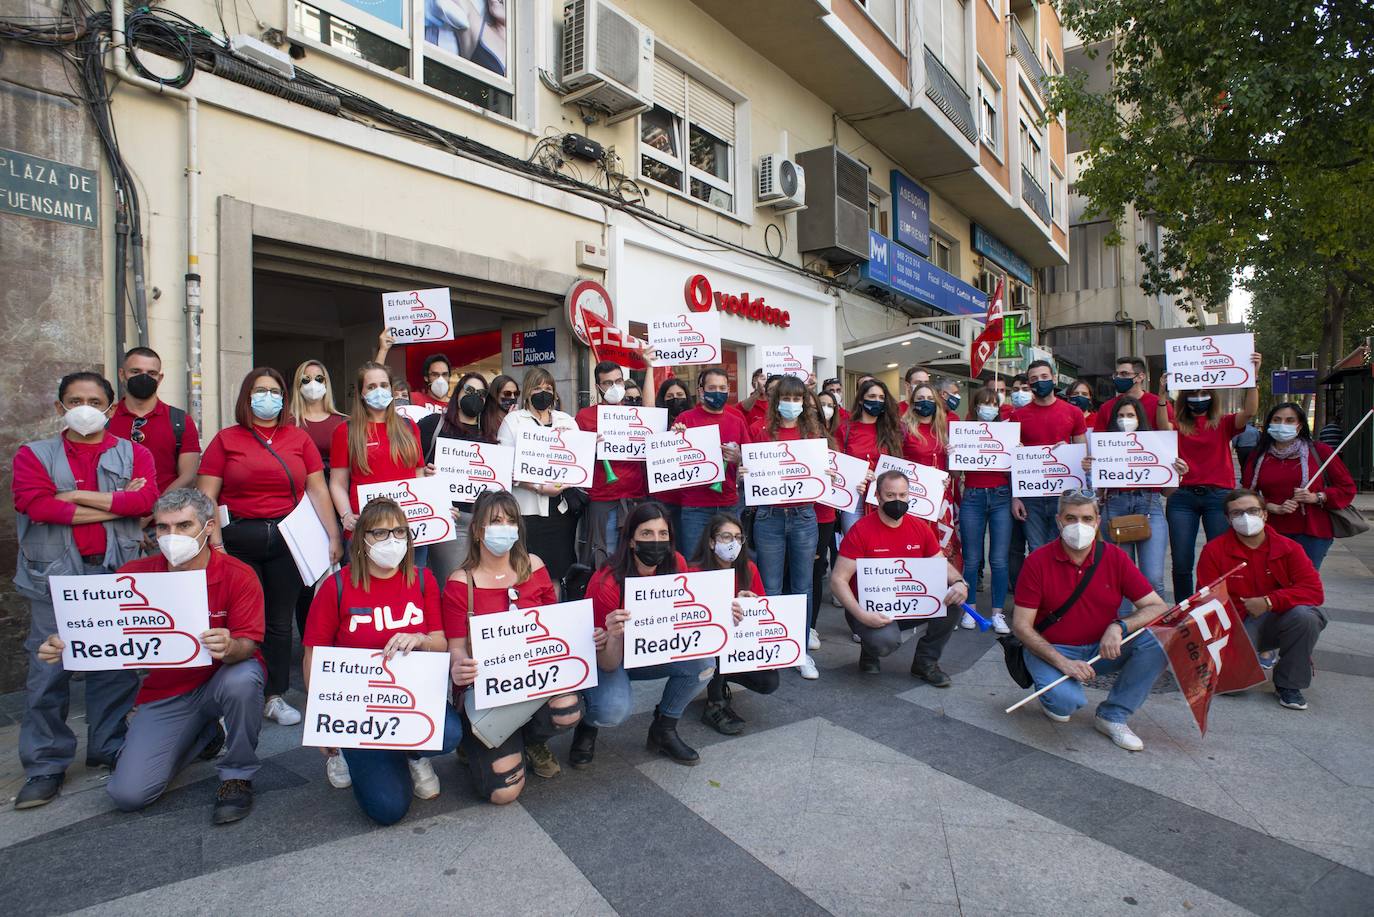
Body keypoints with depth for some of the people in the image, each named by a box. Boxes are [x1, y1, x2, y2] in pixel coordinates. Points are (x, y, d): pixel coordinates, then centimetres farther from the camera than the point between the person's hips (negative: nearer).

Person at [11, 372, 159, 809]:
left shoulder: (134, 454, 8)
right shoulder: (34, 454, 7)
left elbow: (146, 499, -10)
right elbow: (37, 505, -10)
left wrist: (75, 496, -11)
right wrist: (118, 503, -10)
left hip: (117, 573, 1)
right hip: (55, 576, 0)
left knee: (117, 668, 6)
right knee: (49, 672, 1)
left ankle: (110, 749, 21)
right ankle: (46, 766, 13)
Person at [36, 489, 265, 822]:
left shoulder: (239, 576, -16)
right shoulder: (135, 574, -7)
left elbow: (248, 644, -22)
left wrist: (230, 648, -45)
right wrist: (64, 648, -23)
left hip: (222, 680, -3)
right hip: (165, 694, 3)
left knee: (242, 678, -40)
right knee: (128, 794, -9)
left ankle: (237, 776, -12)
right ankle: (204, 737, 23)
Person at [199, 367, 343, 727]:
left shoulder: (299, 438, 8)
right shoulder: (226, 439, 4)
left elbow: (318, 490, 5)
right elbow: (205, 496, -1)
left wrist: (334, 536, 0)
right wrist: (216, 544, -9)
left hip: (287, 539, 1)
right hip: (239, 540, -1)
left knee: (280, 621, 9)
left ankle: (276, 697, 21)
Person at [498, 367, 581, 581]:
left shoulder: (567, 420, 17)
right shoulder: (513, 420, 5)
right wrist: (540, 488, -14)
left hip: (563, 506, 3)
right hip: (529, 509, -3)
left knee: (560, 570, 4)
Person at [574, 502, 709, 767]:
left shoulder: (675, 565, -17)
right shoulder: (606, 583, -29)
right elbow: (609, 664, -23)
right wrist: (614, 636, -45)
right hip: (607, 659, -4)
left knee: (702, 660, -21)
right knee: (614, 710, -33)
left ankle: (663, 730, 3)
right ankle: (587, 726, 6)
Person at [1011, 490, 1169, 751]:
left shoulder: (1115, 558, -3)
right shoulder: (1038, 561, -12)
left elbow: (1158, 608, -4)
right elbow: (1021, 625, -12)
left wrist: (1119, 626, -24)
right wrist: (1063, 663, -23)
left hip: (1103, 649, 4)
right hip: (1051, 650, -4)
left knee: (1158, 639, -21)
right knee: (1066, 700, -32)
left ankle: (1113, 715, -5)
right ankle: (1053, 694, 10)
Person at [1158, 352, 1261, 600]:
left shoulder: (1223, 424, 9)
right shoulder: (1178, 427, 7)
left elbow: (1250, 412, -8)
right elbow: (1162, 427, -14)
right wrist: (1163, 394, -25)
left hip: (1218, 496, 0)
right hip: (1182, 497, 0)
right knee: (1181, 563, 3)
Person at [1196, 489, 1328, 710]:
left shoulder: (1288, 548, 0)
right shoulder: (1213, 550, -5)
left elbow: (1315, 591, -10)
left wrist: (1269, 601, -23)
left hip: (1277, 621, 2)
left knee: (1306, 615, -32)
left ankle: (1289, 684, -10)